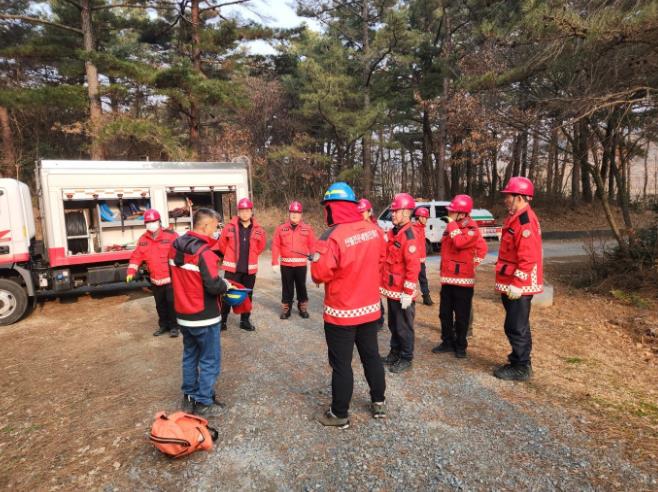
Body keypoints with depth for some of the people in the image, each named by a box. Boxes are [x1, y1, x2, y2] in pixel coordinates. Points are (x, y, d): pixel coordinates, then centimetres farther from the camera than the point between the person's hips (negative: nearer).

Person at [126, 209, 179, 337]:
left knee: (172, 303, 2)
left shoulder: (171, 235, -10)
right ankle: (163, 325, 34)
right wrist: (131, 272, -6)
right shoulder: (142, 239, 6)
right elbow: (136, 257, 6)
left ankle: (174, 326, 18)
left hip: (171, 278, -5)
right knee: (160, 304, 17)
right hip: (155, 280, 5)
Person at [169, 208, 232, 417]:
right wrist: (226, 284, -7)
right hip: (205, 317, -8)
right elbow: (214, 286, -25)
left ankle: (189, 397, 33)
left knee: (190, 356, 21)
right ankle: (204, 404, 16)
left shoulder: (176, 246, 3)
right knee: (210, 360, 7)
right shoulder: (203, 252, -23)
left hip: (183, 314, 8)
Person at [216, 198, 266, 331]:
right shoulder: (230, 227, -6)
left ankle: (245, 321, 26)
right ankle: (223, 320, 18)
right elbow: (222, 245, 6)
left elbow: (260, 247, 13)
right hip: (232, 268, -2)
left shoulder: (258, 229, -2)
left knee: (247, 295, 12)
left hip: (250, 269, 2)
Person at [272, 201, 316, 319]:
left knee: (301, 286, 11)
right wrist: (275, 263, -5)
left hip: (301, 264, 0)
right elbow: (275, 246, -1)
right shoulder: (281, 228, 1)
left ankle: (303, 308, 26)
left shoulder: (307, 228, 1)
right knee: (287, 287, 10)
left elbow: (312, 245, -1)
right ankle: (286, 308, 23)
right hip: (285, 264, 0)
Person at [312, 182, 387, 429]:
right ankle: (379, 402, 38)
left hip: (341, 312, -6)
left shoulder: (331, 237, -24)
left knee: (341, 363, 9)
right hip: (370, 308, 6)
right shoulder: (374, 230, -3)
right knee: (371, 355, 22)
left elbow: (319, 275, -19)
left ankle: (340, 414, 24)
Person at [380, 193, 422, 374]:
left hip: (402, 292, -8)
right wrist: (383, 283, 18)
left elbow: (413, 266, -22)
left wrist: (408, 292, -22)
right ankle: (395, 352, 36)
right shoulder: (392, 232, 10)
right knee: (393, 324, 21)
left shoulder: (409, 235, -18)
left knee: (403, 327, 7)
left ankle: (406, 358, 22)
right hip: (391, 289, 9)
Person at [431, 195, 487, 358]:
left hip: (463, 279, -7)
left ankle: (460, 345, 20)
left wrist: (452, 223, -23)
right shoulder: (452, 226, 11)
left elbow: (459, 242, -33)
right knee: (444, 313, 13)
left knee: (461, 315, 5)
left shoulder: (471, 228, -14)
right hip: (447, 278, 8)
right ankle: (447, 342, 27)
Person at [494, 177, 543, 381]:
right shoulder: (515, 218, 14)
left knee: (516, 326, 0)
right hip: (511, 283, 10)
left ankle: (521, 368, 12)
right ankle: (518, 361, 31)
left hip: (518, 286, -10)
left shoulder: (525, 221, -19)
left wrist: (517, 284, -24)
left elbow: (528, 258, -24)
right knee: (516, 325, 18)